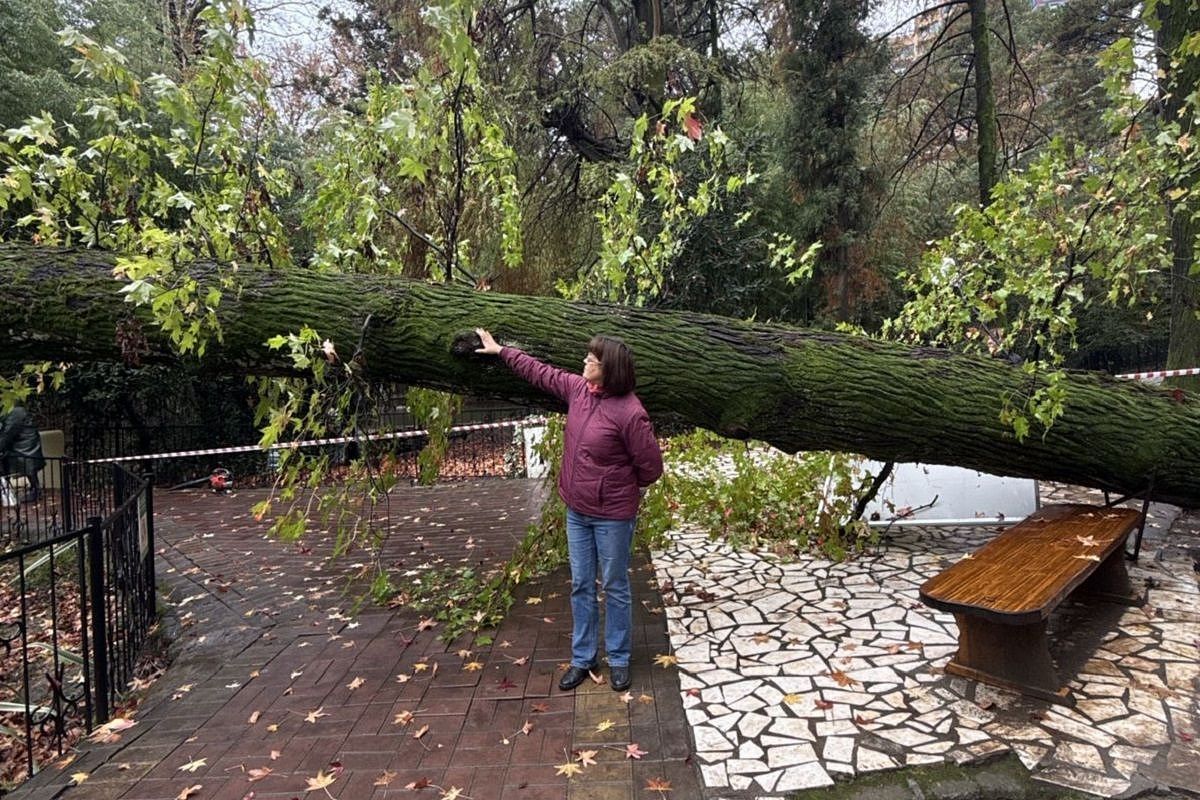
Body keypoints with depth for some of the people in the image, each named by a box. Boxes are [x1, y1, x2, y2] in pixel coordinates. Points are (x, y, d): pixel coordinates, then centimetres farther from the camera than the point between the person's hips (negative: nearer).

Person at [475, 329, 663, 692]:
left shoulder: (630, 412, -24)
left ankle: (619, 659, 29)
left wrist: (627, 487, 2)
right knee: (581, 586, 15)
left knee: (615, 587, 10)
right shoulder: (577, 388, -2)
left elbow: (651, 465, -16)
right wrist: (500, 350, 20)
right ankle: (583, 658, 30)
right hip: (578, 511, 7)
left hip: (612, 514, -7)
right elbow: (540, 372, 14)